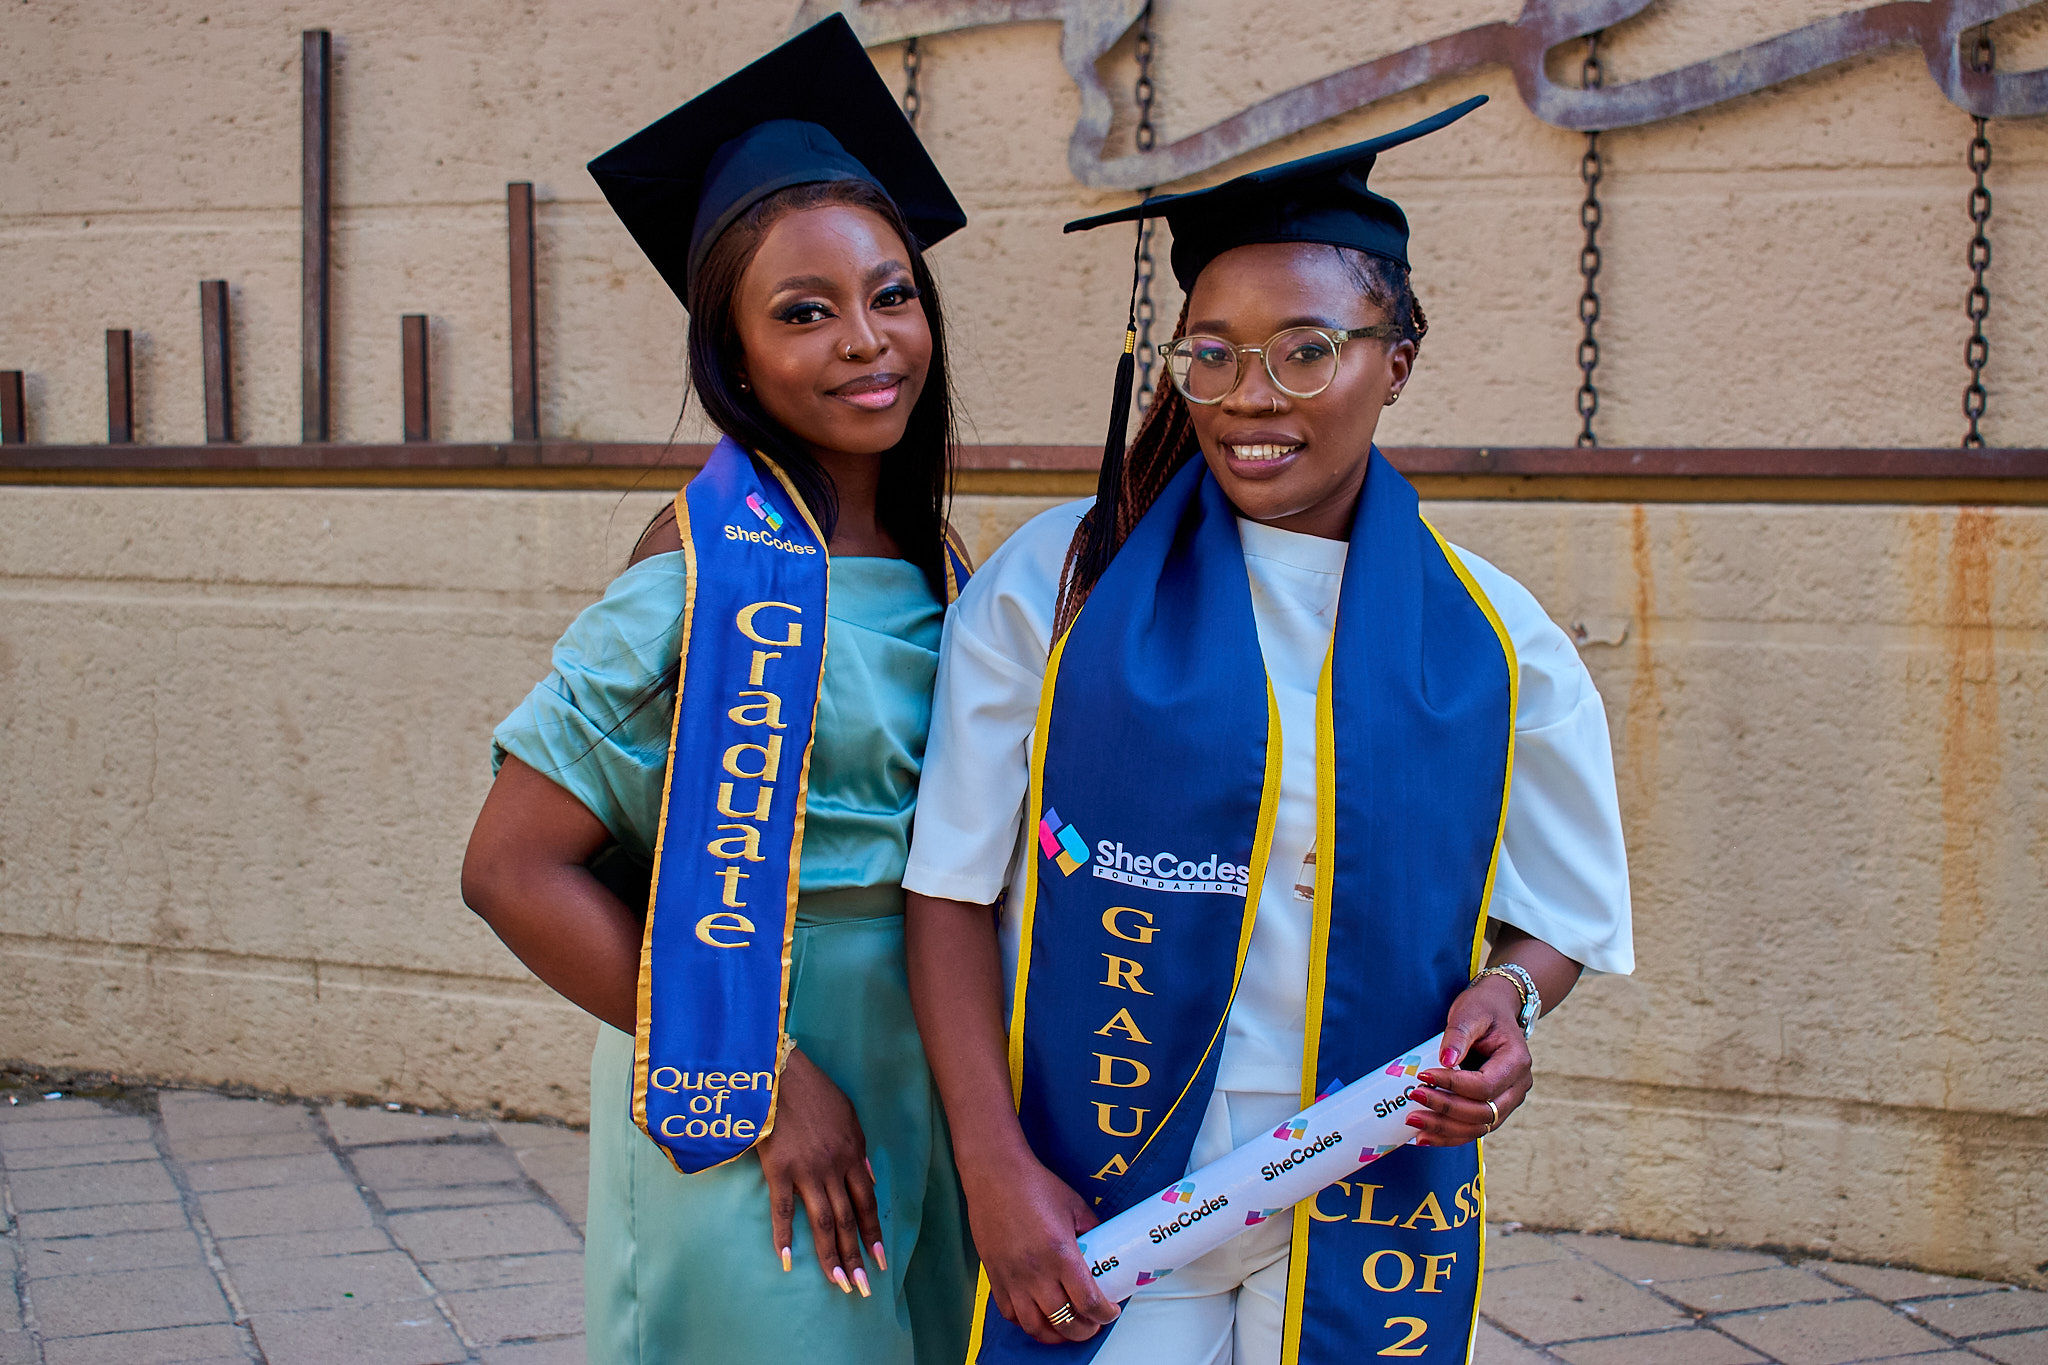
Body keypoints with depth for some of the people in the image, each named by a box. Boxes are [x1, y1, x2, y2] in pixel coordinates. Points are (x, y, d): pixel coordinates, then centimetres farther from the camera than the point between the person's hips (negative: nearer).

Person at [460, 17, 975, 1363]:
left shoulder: (934, 561, 4)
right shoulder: (714, 557, -15)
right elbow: (513, 865, -18)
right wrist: (765, 1079, -17)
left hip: (918, 1091, 6)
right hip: (742, 1111, -6)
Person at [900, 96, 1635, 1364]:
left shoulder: (1490, 638, 0)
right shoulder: (1054, 585, -4)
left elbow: (1559, 913, 10)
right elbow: (952, 889, -4)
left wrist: (1504, 998, -12)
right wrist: (996, 1171, -12)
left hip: (1370, 1207, 2)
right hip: (1095, 1207, -1)